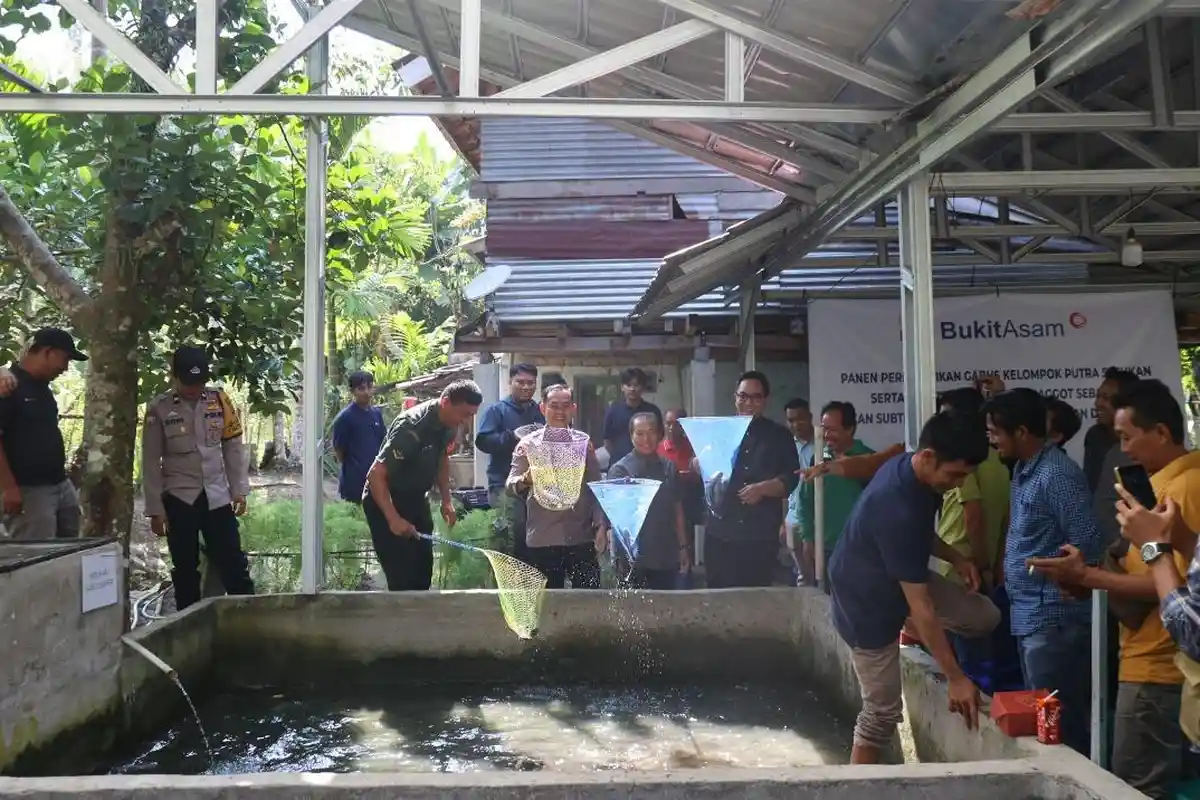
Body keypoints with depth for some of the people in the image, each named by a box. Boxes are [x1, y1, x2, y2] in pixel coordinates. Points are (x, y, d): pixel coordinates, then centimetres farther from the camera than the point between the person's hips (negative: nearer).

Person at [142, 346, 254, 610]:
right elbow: (151, 462, -2)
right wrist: (155, 509, -2)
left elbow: (234, 447, 6)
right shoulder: (158, 409, -6)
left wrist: (239, 491, 2)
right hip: (179, 500, -1)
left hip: (218, 497, 1)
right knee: (185, 570, 10)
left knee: (234, 564, 2)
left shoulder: (219, 399, 0)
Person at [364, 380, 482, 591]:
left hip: (417, 500, 8)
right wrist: (393, 519, -33)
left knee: (423, 573, 11)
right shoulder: (412, 427, -30)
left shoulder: (449, 424, -5)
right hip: (386, 502, -8)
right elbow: (376, 474, -30)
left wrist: (446, 499, 5)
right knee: (402, 577, -8)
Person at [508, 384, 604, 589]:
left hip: (581, 537, 1)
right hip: (542, 539, -1)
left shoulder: (584, 443, 8)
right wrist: (525, 480, -26)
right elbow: (511, 486, -4)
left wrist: (600, 523, -1)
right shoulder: (529, 444, 2)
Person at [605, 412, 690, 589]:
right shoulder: (620, 470, -5)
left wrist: (683, 546, 12)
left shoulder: (669, 468, 7)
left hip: (667, 556, 4)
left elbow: (677, 509, 12)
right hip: (635, 560, -4)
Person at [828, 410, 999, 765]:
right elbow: (919, 606, -33)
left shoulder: (907, 468, -11)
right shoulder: (897, 508, -38)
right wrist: (955, 678, -27)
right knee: (883, 711, 2)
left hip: (898, 577, 8)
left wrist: (955, 558, -4)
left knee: (985, 617, 3)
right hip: (868, 602, -8)